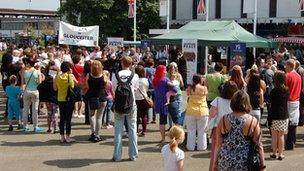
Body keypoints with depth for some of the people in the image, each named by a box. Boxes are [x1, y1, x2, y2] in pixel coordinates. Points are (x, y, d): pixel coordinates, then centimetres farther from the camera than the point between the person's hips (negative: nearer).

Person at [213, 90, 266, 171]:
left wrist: (215, 163, 8)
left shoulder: (223, 120, -1)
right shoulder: (253, 121, -6)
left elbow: (219, 144, 1)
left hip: (225, 164, 2)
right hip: (244, 164, -2)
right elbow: (258, 145, -6)